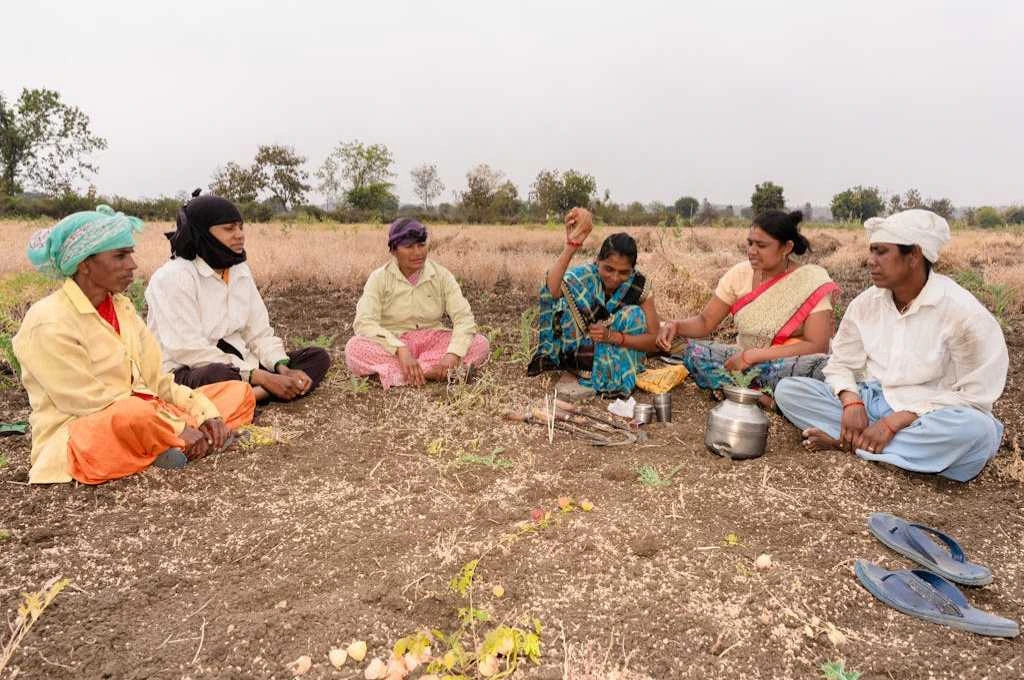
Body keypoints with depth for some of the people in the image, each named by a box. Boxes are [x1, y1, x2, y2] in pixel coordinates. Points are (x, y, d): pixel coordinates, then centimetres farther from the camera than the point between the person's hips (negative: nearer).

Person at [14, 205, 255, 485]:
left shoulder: (122, 307, 8)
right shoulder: (49, 322, -15)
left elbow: (155, 379, 6)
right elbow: (92, 403, -19)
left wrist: (206, 412, -10)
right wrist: (178, 428, -22)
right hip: (76, 438, -8)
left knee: (238, 391, 1)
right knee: (137, 414, -41)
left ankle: (166, 444, -18)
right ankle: (181, 442, -11)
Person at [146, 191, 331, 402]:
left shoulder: (240, 271, 9)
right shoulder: (173, 277, -13)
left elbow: (259, 333, 8)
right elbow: (190, 350, -21)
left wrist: (282, 369, -13)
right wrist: (262, 377, -24)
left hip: (238, 364, 8)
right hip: (188, 373, -8)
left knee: (318, 357, -8)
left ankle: (251, 396, -26)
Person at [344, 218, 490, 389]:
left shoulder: (441, 275, -1)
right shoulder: (379, 278, -6)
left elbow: (464, 317, -11)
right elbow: (364, 323, -20)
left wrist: (453, 354, -31)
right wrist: (400, 349, -36)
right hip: (392, 346, -1)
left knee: (480, 344, -22)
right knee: (354, 347, -31)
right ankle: (432, 372, -32)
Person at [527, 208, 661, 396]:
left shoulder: (641, 287, -16)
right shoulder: (586, 275, -20)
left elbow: (653, 339, -17)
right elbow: (551, 291, -42)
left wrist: (612, 336, -32)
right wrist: (571, 246, -52)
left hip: (619, 356, 2)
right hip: (578, 350, -2)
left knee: (635, 315, -24)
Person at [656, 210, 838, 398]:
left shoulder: (812, 280, -11)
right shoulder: (740, 273, -2)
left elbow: (816, 346, -19)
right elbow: (705, 322, 0)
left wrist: (753, 355, -25)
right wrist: (676, 325, -22)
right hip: (745, 360, 4)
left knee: (824, 366, -36)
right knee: (694, 352, -22)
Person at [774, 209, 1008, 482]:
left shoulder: (962, 311, -14)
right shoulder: (865, 303, 0)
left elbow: (974, 396, -15)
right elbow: (841, 364, 6)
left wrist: (895, 421, -24)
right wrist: (851, 402, -18)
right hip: (871, 404, 4)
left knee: (976, 429, -38)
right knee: (787, 389, -15)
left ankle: (845, 443, -21)